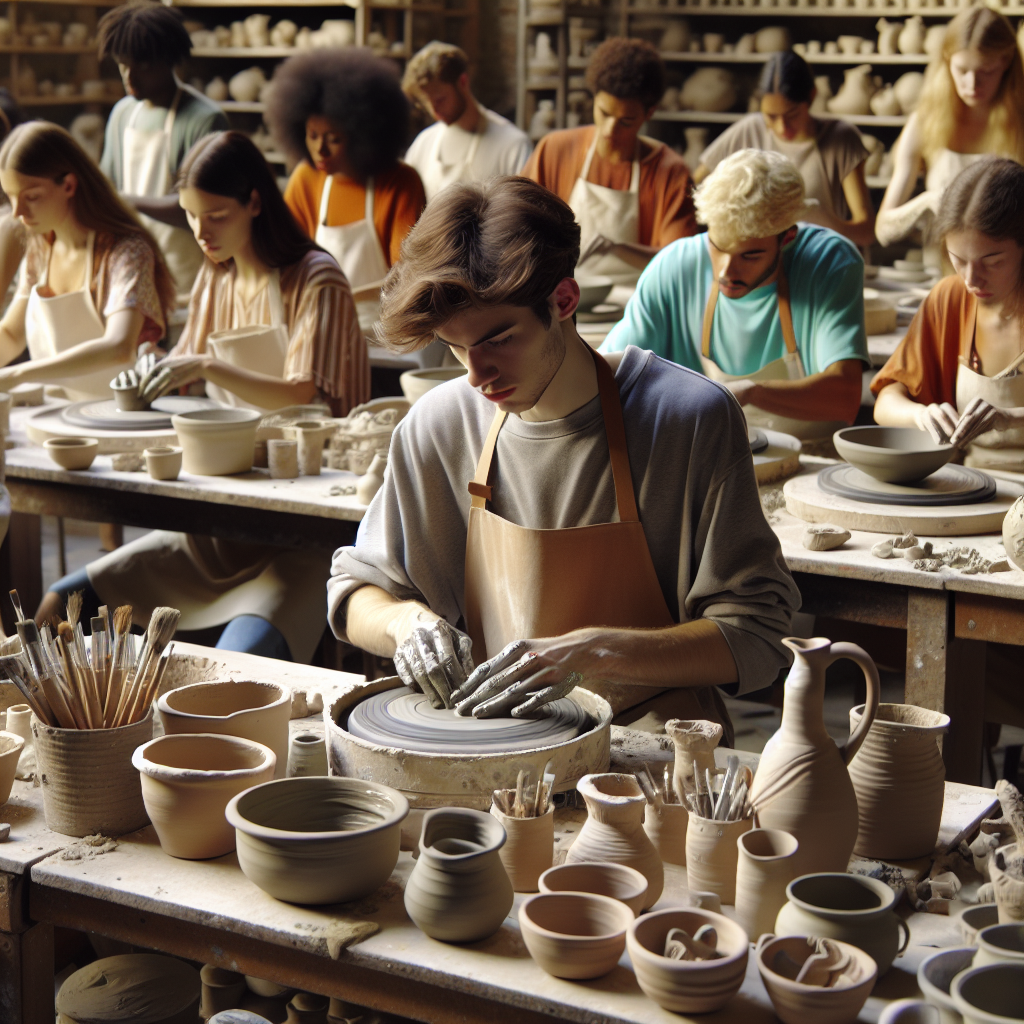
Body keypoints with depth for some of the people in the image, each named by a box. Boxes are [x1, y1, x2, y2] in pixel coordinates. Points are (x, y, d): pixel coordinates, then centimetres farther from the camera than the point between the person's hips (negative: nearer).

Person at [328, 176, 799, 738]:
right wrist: (406, 619, -10)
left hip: (647, 736, -4)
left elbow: (754, 637, -10)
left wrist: (593, 652, -23)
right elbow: (356, 593, 14)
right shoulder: (437, 426, 0)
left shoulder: (690, 419, -12)